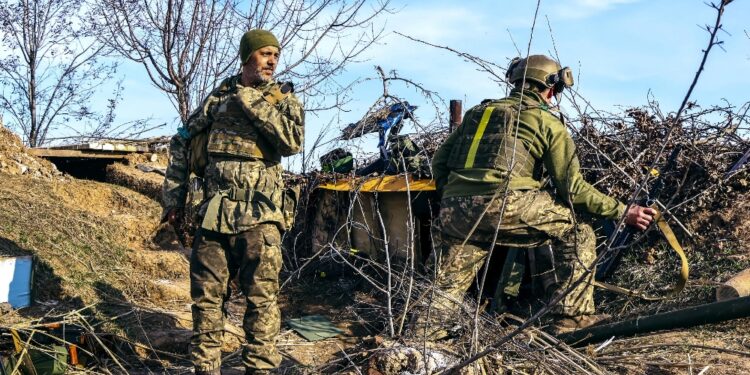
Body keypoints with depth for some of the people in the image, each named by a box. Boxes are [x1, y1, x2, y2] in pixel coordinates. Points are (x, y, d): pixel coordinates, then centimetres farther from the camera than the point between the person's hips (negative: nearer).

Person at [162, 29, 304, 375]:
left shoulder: (284, 100, 5)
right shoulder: (219, 96, 10)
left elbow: (293, 142, -16)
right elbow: (182, 142, 17)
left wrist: (253, 102, -14)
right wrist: (174, 196, 12)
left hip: (259, 217, -2)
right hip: (214, 213, 2)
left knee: (261, 298, -1)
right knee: (206, 295, 7)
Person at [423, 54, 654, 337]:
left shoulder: (479, 110, 26)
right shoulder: (548, 122, 12)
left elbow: (439, 161, 22)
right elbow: (571, 186, 6)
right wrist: (622, 212, 13)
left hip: (453, 210, 5)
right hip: (503, 206, -5)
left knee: (448, 285, 20)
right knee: (576, 234, 13)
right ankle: (574, 316, 11)